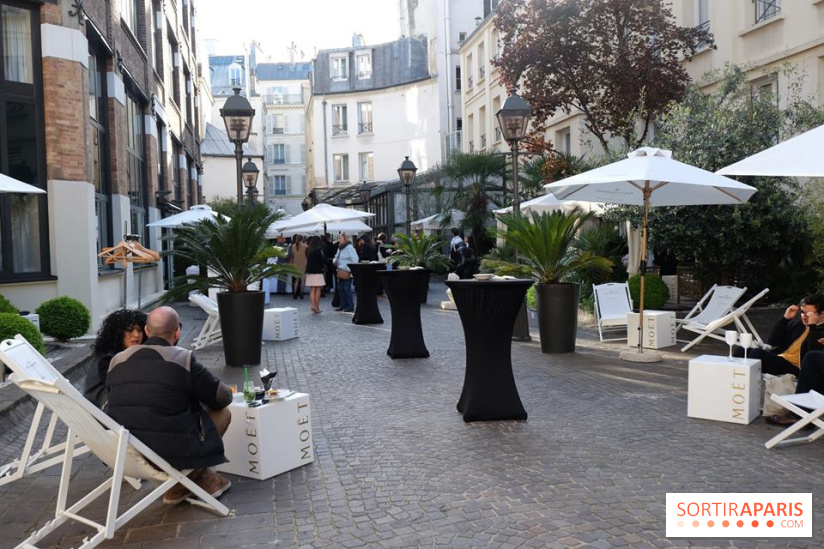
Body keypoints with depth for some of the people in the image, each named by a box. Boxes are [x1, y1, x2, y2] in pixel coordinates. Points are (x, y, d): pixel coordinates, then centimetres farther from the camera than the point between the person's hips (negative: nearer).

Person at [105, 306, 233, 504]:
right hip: (169, 452, -6)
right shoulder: (183, 359, -9)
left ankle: (202, 476, 29)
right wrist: (198, 396, 24)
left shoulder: (117, 360, 5)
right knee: (222, 413, 14)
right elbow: (223, 397, 0)